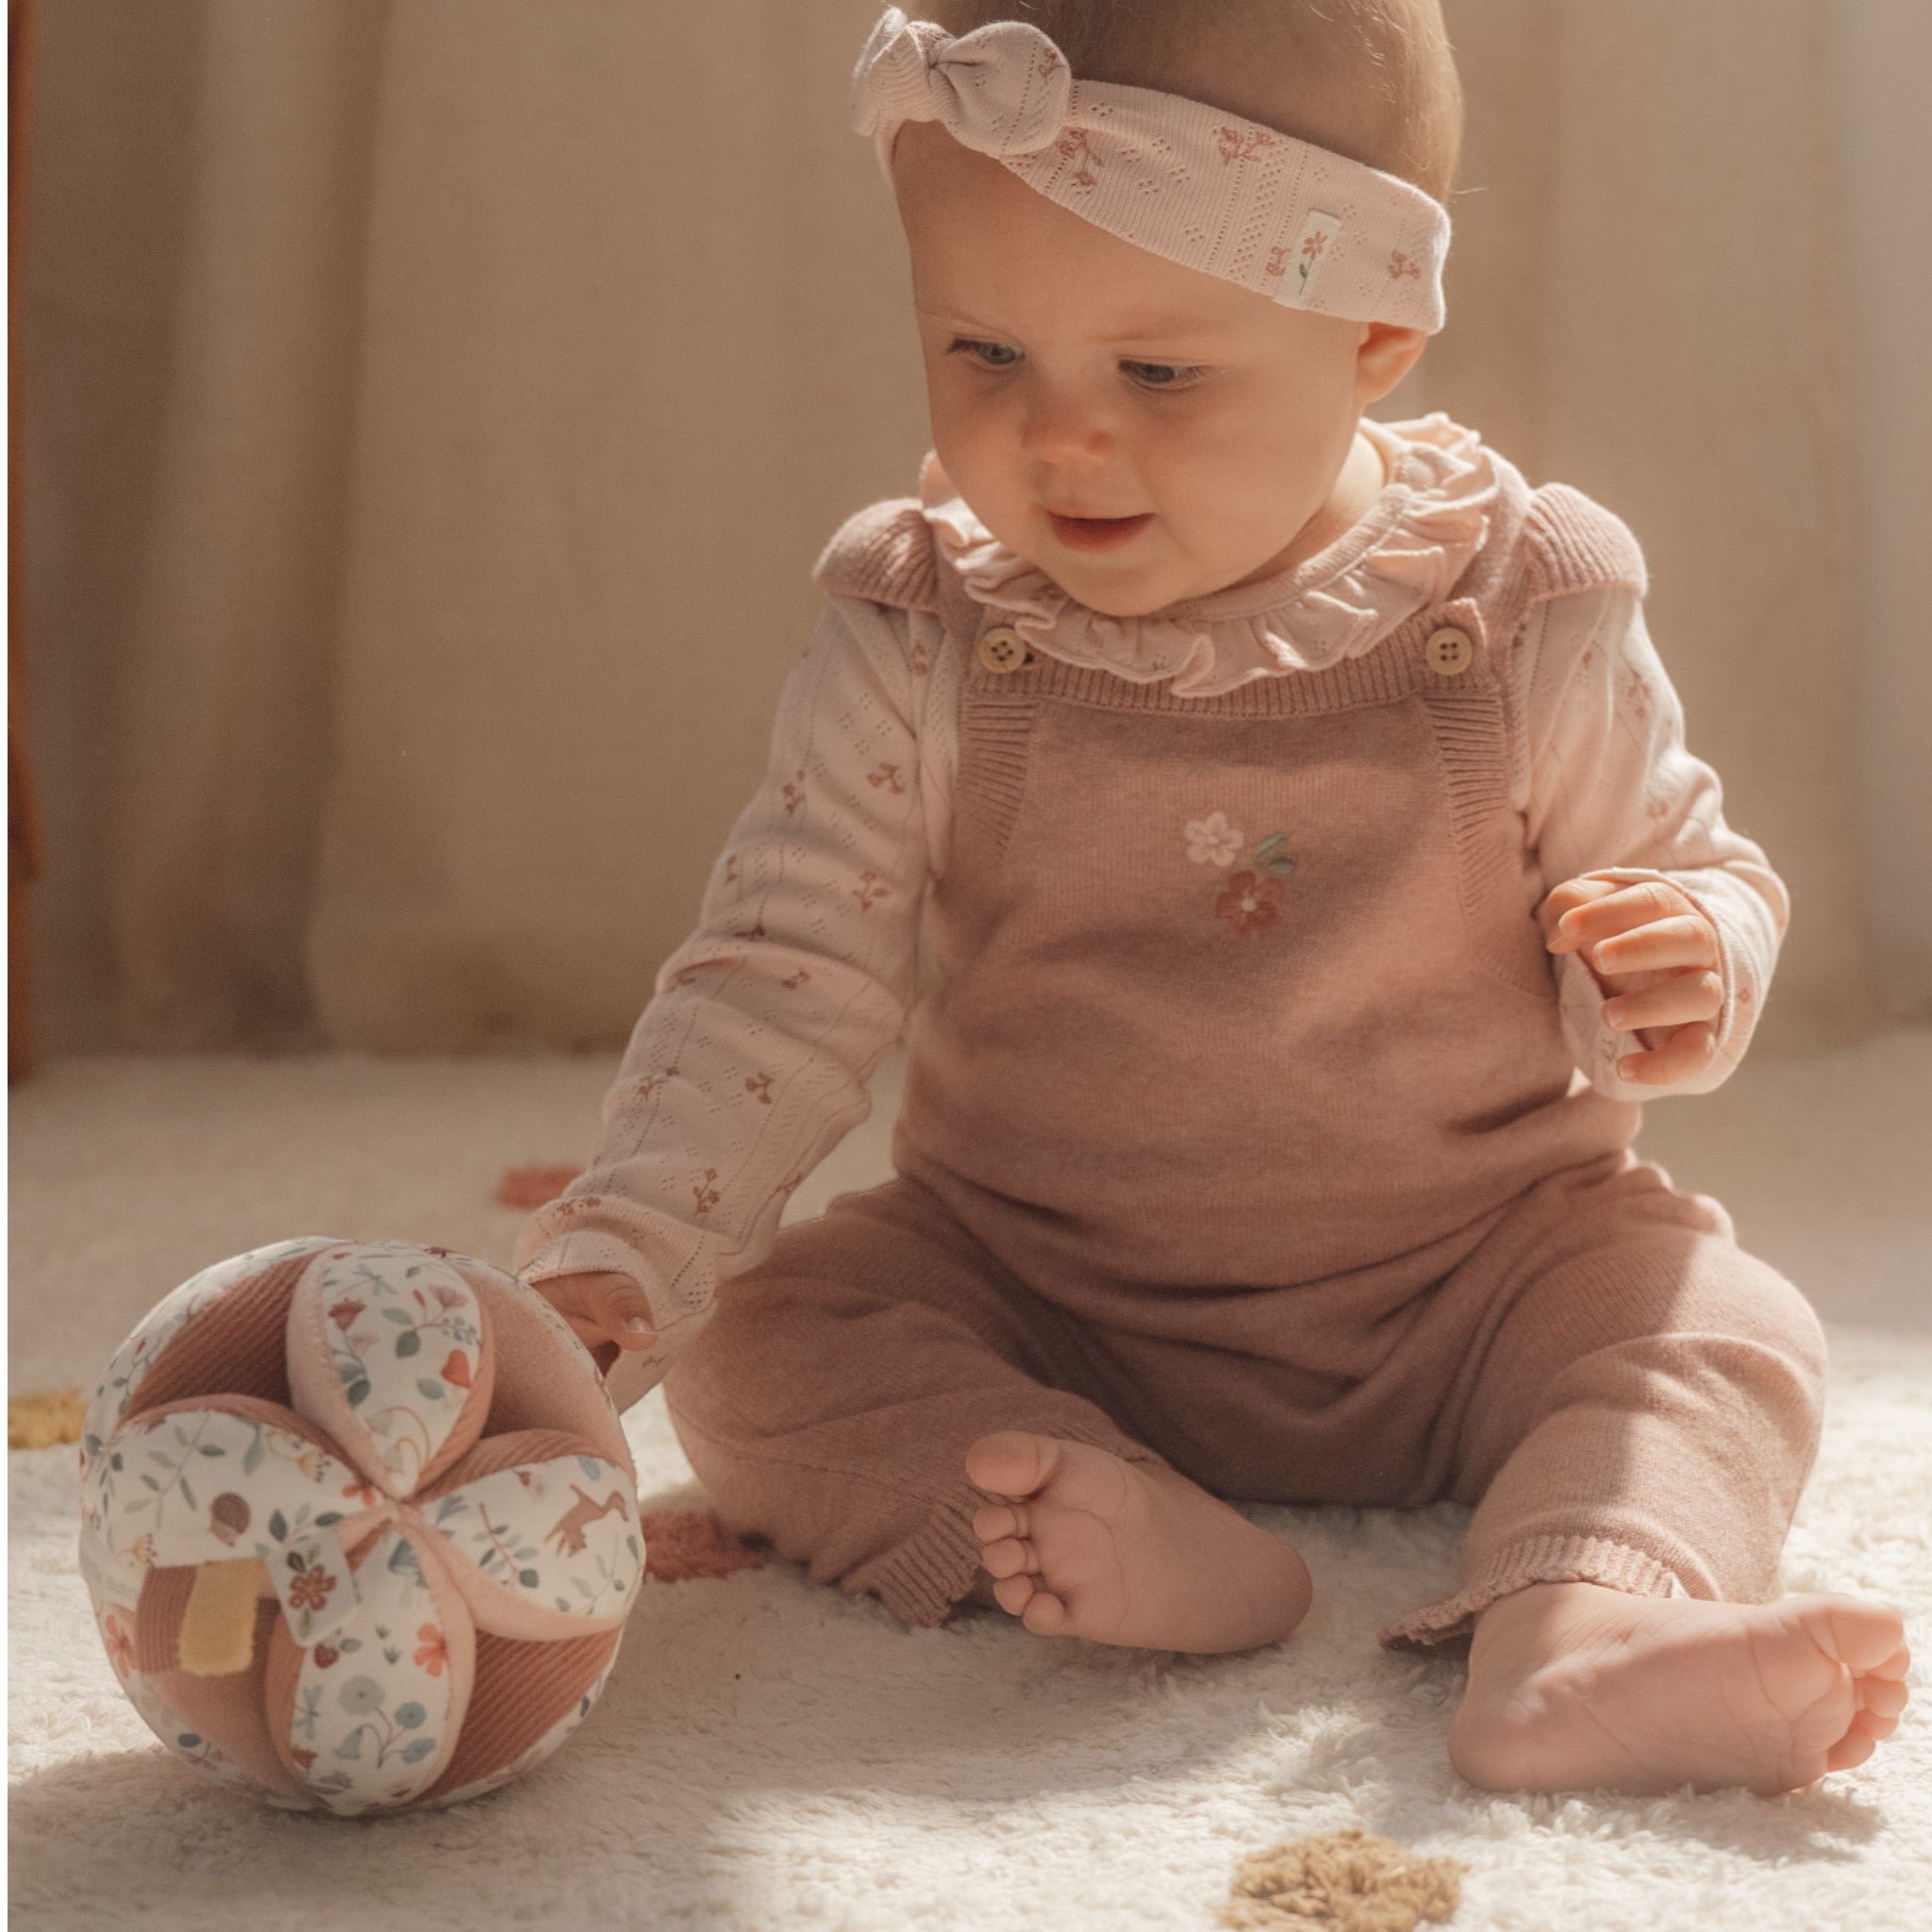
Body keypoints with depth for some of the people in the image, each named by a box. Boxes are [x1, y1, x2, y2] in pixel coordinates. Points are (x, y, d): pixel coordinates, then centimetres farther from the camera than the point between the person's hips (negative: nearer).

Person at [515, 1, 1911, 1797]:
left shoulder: (1521, 617, -10)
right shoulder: (916, 648, -10)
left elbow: (1688, 866, 3)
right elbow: (785, 978, -10)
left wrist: (1679, 976, -22)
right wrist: (616, 1260, -24)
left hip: (1469, 1282, 0)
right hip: (1029, 1298, 1)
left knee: (1725, 1330, -22)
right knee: (753, 1343, -19)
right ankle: (1073, 1528, -36)